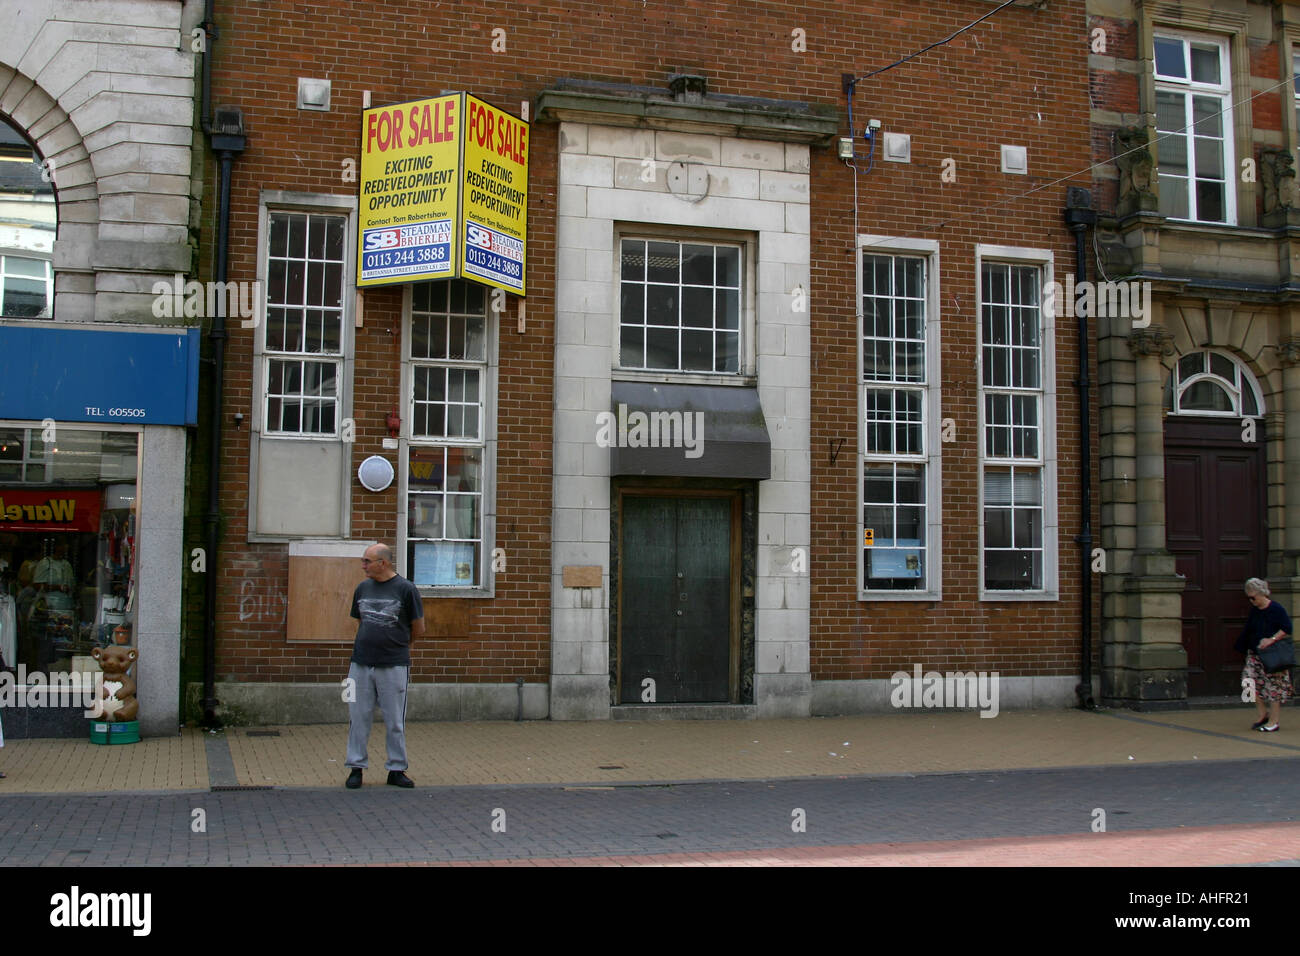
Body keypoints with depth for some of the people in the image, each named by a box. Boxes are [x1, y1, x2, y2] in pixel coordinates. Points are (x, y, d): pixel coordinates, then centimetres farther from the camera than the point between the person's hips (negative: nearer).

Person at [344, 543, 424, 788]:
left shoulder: (406, 589, -6)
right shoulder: (362, 588, 8)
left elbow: (418, 630, 2)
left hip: (394, 666, -4)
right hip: (360, 664, 4)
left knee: (395, 722, 5)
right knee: (358, 718, 7)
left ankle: (396, 770, 16)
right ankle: (356, 767, 19)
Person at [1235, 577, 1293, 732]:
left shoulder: (1276, 609, -10)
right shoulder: (1254, 611, 10)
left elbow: (1287, 628, -13)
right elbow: (1247, 631, 17)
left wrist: (1272, 639, -21)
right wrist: (1242, 648, 15)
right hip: (1255, 654, 7)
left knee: (1274, 686, -2)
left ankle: (1274, 721, 6)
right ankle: (1263, 714, 13)